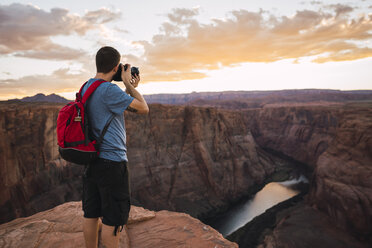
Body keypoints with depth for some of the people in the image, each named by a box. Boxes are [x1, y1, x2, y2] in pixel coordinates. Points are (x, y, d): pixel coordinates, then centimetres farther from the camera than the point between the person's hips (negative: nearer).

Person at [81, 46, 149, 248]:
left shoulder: (86, 87, 11)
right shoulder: (109, 90, -19)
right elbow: (143, 108, -13)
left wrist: (129, 88, 14)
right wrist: (129, 85, -3)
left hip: (92, 159, 9)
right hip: (112, 160, -9)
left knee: (91, 214, 18)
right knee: (113, 219, 5)